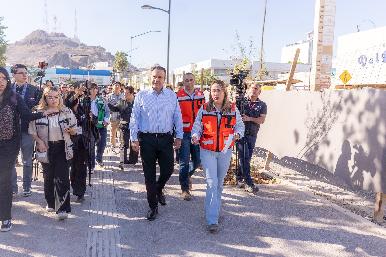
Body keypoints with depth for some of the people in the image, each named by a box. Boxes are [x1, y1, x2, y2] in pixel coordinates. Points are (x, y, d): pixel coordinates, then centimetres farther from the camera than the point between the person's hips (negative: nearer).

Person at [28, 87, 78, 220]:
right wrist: (39, 141, -10)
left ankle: (62, 208, -6)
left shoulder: (67, 112, 0)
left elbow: (74, 130, 4)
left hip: (63, 148, -2)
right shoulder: (38, 112, 0)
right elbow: (32, 130, 4)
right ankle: (50, 203, 32)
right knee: (48, 177, 14)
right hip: (46, 148, 2)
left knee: (62, 178, -8)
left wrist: (70, 130, -17)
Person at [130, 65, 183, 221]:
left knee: (168, 169, 6)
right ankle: (153, 207, 21)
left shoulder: (172, 96, 5)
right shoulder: (141, 95, 1)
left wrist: (179, 136, 5)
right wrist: (134, 139, -4)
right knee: (149, 174, 6)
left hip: (166, 139, 1)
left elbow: (178, 118, 8)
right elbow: (134, 118, 0)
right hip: (147, 139, -1)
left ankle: (158, 189, 40)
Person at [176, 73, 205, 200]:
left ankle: (187, 175, 41)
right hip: (184, 133, -4)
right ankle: (185, 189, 12)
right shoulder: (178, 96, -5)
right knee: (184, 161, 0)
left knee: (197, 160, 11)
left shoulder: (200, 95, 8)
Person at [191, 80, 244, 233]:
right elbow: (197, 126, 1)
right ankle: (212, 220, -6)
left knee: (220, 183, 16)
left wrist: (237, 134, -10)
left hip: (225, 151, 3)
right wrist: (195, 136, -19)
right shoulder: (204, 109, -2)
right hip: (207, 151, -2)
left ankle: (214, 210, 38)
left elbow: (240, 125, 10)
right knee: (212, 183, -9)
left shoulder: (233, 109, 1)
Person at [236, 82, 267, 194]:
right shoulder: (241, 101, 5)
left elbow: (262, 120, -4)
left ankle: (239, 178, 25)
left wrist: (249, 118, -17)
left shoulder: (262, 105, 9)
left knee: (247, 158, 8)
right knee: (244, 157, -10)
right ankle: (248, 182, -9)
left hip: (252, 134, 3)